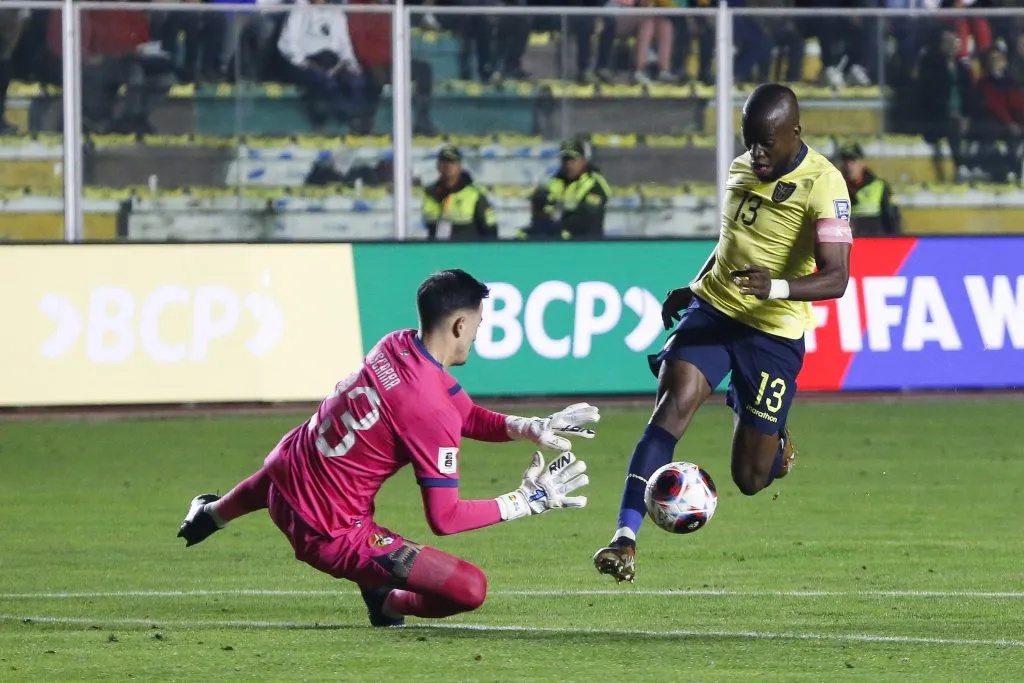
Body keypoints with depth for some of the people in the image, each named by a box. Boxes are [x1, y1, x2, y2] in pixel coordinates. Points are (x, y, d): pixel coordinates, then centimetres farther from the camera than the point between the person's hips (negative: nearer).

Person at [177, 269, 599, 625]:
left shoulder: (395, 346, -3)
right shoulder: (432, 412, -26)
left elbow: (469, 417, 11)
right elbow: (444, 519, -22)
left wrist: (531, 428, -4)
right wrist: (527, 502, -15)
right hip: (329, 535, -9)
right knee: (469, 589, -16)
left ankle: (210, 513, 75)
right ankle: (388, 603, 14)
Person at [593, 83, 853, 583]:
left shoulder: (823, 185, -16)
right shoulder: (741, 168, 6)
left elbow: (835, 278, -24)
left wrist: (777, 287, -40)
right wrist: (693, 287, 18)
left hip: (774, 333, -4)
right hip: (713, 308, 4)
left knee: (750, 478, 2)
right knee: (674, 404, -23)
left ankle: (777, 445, 41)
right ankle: (625, 538, -27)